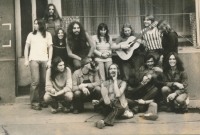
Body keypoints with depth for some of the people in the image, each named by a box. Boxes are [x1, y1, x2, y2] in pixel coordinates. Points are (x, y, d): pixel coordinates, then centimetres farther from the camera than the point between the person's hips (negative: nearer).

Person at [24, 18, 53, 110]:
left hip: (44, 60, 1)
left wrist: (49, 60, 2)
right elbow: (26, 47, 13)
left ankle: (42, 100, 8)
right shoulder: (31, 35, 13)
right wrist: (26, 60, 5)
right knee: (35, 81, -10)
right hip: (34, 59, -1)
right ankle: (34, 102, -6)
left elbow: (50, 48, 10)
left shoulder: (47, 34, 12)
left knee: (43, 81, -3)